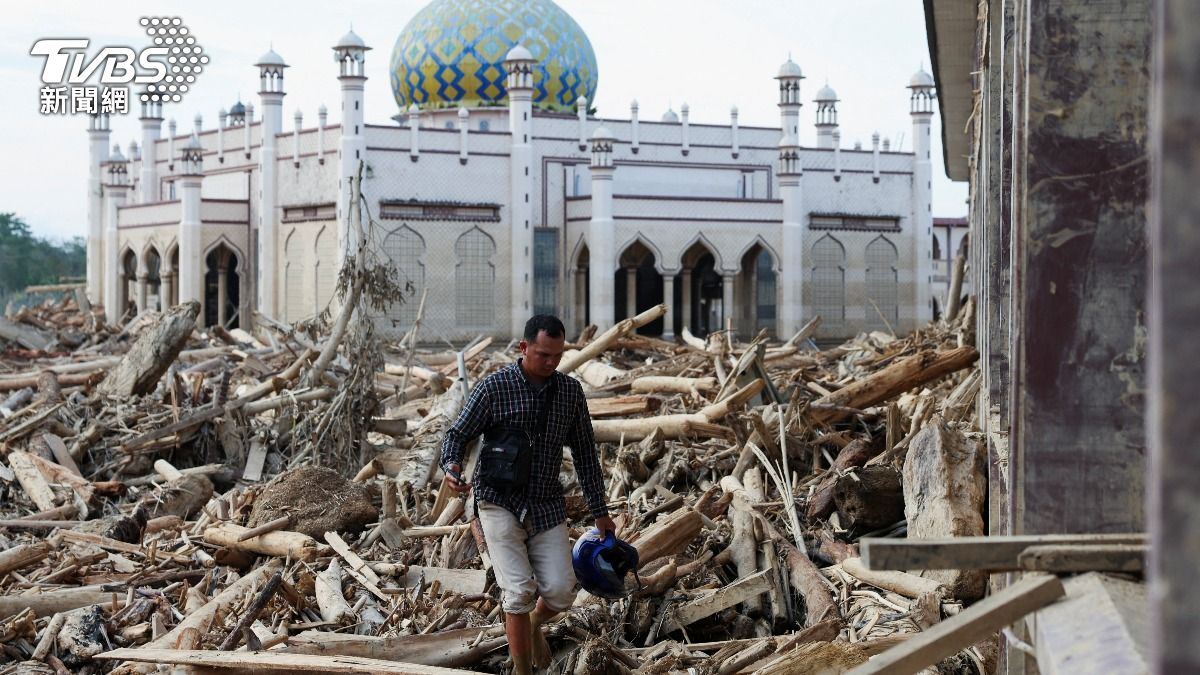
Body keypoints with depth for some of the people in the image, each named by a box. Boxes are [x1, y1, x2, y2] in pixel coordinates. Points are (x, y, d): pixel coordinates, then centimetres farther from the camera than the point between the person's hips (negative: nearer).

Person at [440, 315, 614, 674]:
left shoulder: (570, 391, 3)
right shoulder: (494, 387, -9)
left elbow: (585, 453, 11)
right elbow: (457, 434, -3)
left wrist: (599, 511, 13)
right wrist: (451, 466, -26)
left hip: (548, 506, 3)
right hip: (500, 502, -3)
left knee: (561, 592, -6)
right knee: (520, 590, -14)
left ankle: (535, 624, 28)